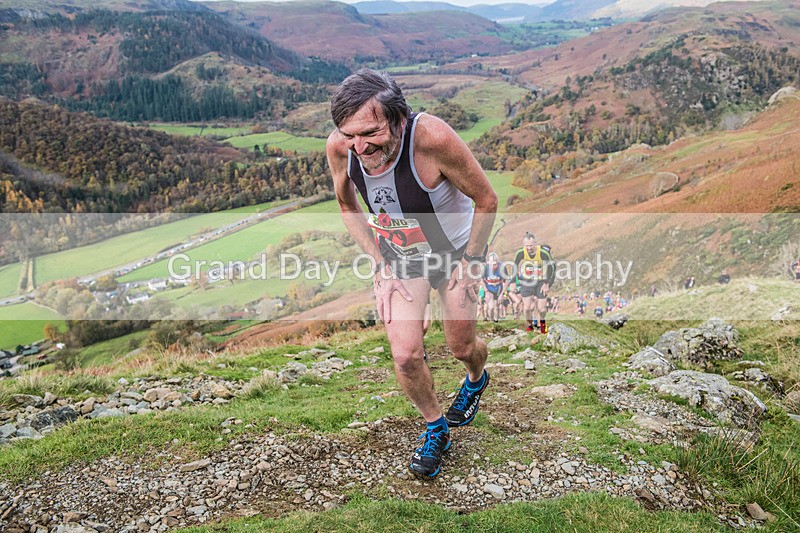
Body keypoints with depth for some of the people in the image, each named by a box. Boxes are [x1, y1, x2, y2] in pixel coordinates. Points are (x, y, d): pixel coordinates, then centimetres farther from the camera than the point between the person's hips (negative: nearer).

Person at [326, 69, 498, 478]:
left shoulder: (432, 137, -37)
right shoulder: (339, 146, -24)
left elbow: (486, 200, -20)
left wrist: (471, 264, -13)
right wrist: (382, 267, -8)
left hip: (455, 249, -2)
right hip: (396, 256, 3)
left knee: (462, 346, 12)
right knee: (406, 356, -6)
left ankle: (476, 379, 52)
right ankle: (436, 429, 24)